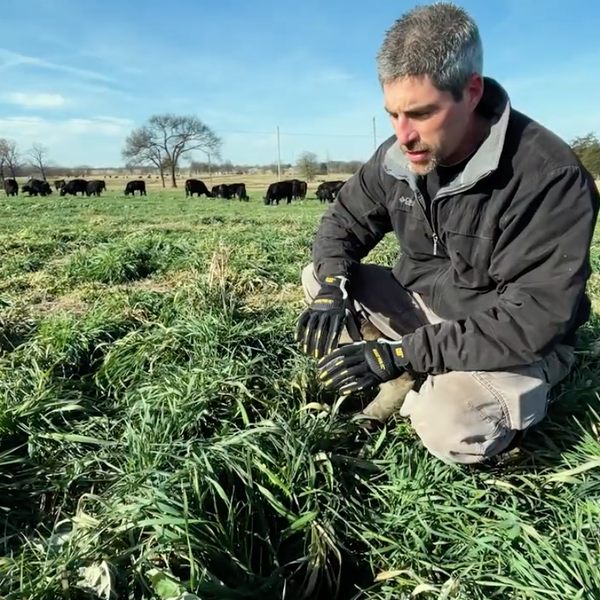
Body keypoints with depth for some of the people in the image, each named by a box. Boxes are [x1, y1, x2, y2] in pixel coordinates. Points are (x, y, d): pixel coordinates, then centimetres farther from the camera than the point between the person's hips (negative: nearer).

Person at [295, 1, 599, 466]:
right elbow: (343, 221, 4)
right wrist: (332, 290, -18)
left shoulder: (549, 177, -27)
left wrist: (401, 354, -32)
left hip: (517, 345, -5)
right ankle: (411, 383, -8)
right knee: (316, 275, -5)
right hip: (421, 309, 6)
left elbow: (533, 319, -29)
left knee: (450, 428, -36)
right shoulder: (397, 157, -8)